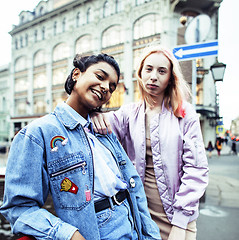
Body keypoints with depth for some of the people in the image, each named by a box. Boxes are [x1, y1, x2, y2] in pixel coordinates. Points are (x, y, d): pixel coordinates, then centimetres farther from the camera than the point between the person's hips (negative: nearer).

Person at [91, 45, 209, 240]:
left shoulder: (184, 113, -5)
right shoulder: (129, 113, 2)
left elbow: (196, 169, -9)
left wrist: (180, 221, -12)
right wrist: (95, 114, -30)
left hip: (176, 213, -1)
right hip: (140, 211, 2)